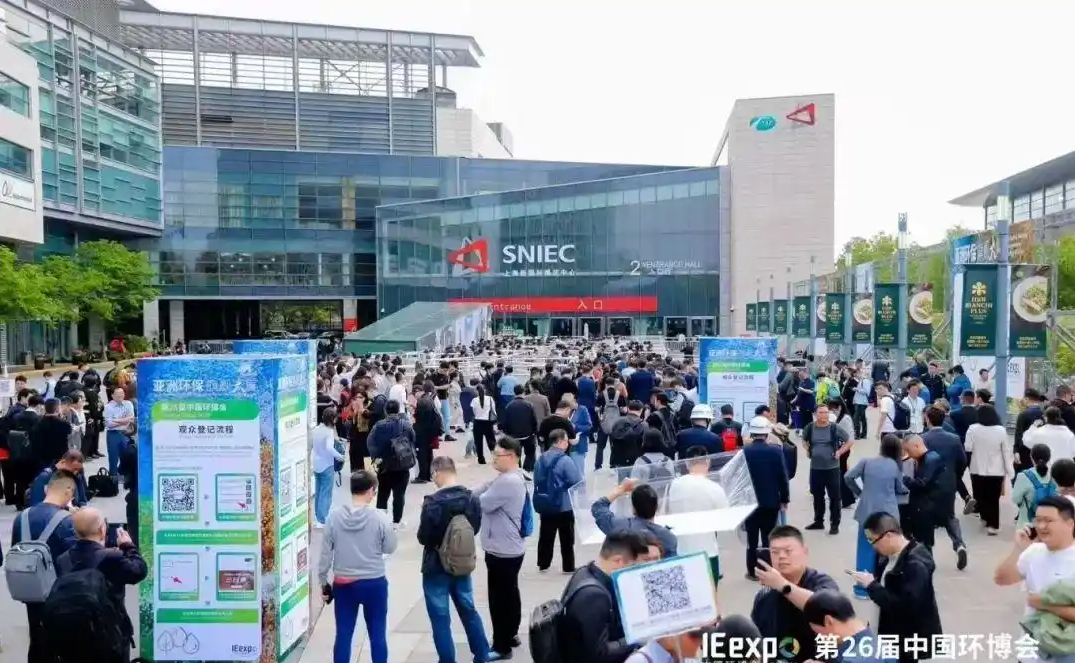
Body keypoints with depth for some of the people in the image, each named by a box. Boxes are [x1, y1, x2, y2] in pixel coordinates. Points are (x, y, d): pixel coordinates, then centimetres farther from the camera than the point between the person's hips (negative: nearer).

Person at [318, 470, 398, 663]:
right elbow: (390, 548, -2)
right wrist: (390, 531, 16)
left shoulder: (334, 516, -8)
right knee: (377, 635, 11)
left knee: (343, 635, 11)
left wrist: (323, 581, 9)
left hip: (343, 584, 2)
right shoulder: (379, 517, -14)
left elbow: (325, 552, -2)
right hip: (375, 583, -2)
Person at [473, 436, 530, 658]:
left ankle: (501, 646, 12)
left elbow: (482, 503, -22)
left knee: (499, 597, 1)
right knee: (509, 593, 21)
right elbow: (489, 495, 9)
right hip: (511, 548, 10)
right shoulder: (514, 477, 8)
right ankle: (511, 635, 35)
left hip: (502, 551, -10)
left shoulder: (507, 482, -26)